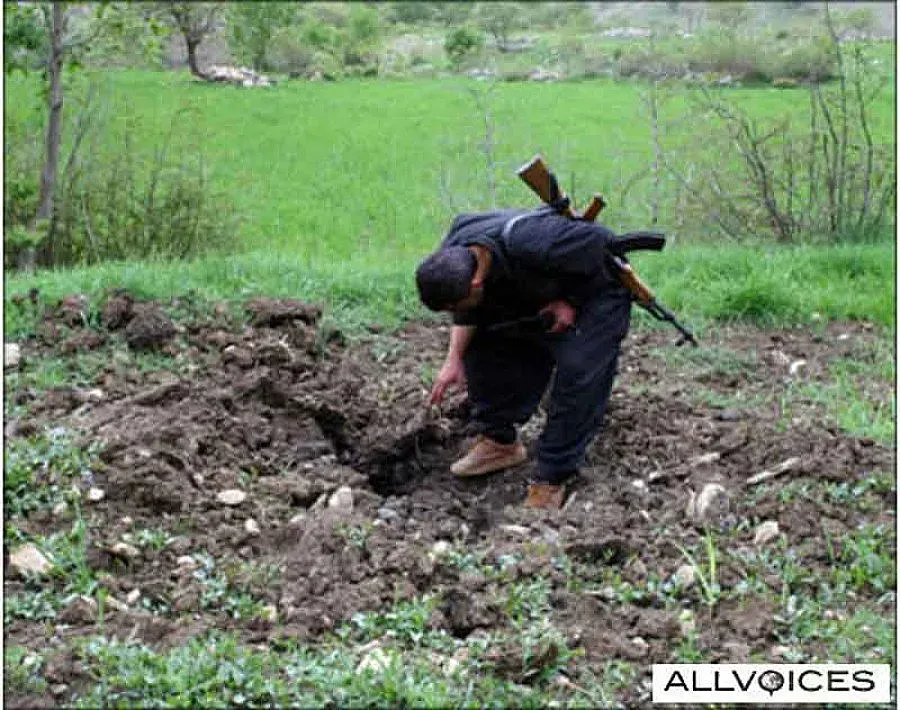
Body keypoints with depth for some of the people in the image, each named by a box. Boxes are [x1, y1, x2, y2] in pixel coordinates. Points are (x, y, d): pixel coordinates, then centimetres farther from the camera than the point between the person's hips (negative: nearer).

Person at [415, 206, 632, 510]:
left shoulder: (529, 245, -44)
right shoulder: (452, 257, -19)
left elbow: (600, 243, -30)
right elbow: (466, 315, -1)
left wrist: (572, 302, -25)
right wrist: (454, 359, -12)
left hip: (595, 289, -8)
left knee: (577, 374, -22)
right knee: (481, 341, 0)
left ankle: (551, 481, -12)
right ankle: (499, 441, 13)